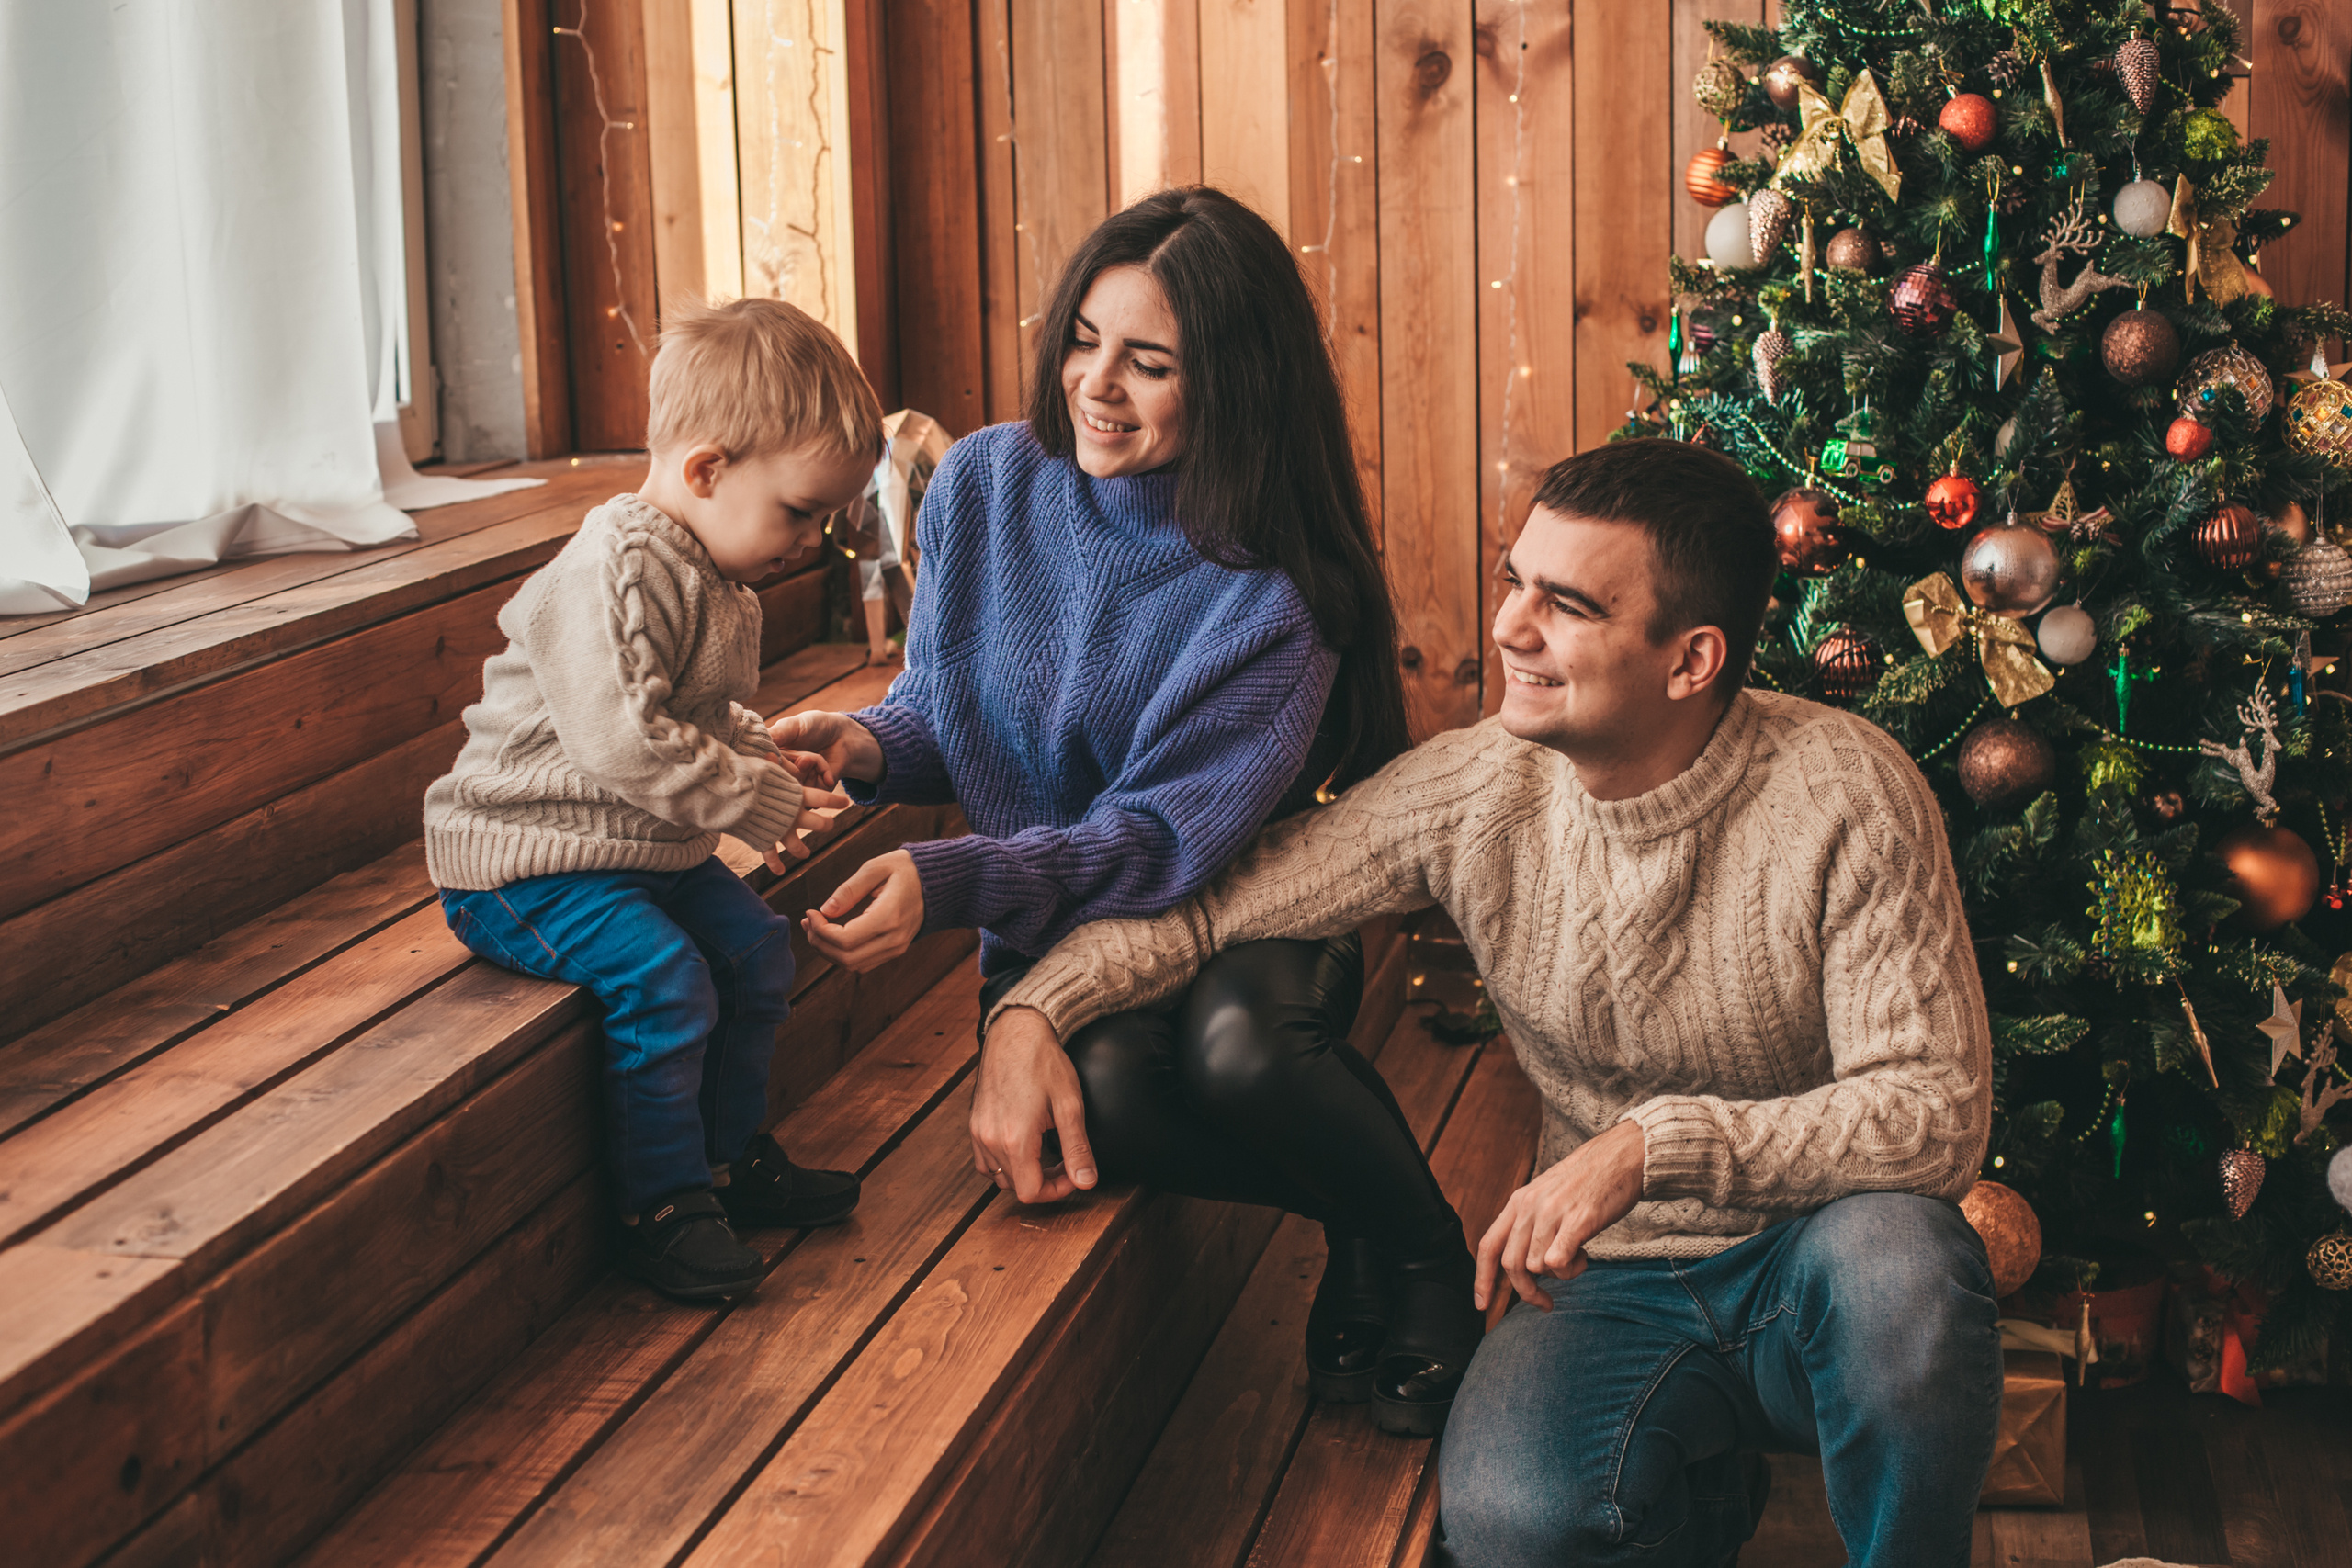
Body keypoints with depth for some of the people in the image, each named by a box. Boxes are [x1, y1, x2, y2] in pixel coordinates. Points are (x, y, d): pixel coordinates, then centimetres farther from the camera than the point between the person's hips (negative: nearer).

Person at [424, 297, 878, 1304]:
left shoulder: (716, 583, 9)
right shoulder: (617, 571, -26)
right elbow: (623, 743, -34)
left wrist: (763, 759, 3)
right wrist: (757, 803, -25)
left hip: (649, 847, 10)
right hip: (524, 858, -10)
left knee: (756, 947, 10)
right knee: (664, 980, -24)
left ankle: (726, 1154, 26)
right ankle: (663, 1203, -10)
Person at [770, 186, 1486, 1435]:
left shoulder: (1274, 593, -17)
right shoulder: (987, 485, -3)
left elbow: (1168, 837, -20)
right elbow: (948, 708, 10)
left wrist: (948, 879, -34)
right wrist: (874, 744, -15)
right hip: (1045, 936, 3)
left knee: (1239, 1046, -39)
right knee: (1098, 1098, -34)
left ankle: (1414, 1246, -6)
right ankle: (1358, 1201, -5)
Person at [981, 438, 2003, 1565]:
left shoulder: (1845, 796, -18)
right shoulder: (1474, 790, -7)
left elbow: (1937, 1114, -23)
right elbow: (1207, 907, 1)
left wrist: (1657, 1144, -33)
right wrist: (1030, 1012, -17)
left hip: (1809, 1262, -2)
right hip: (1609, 1282, 2)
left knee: (1898, 1254, -39)